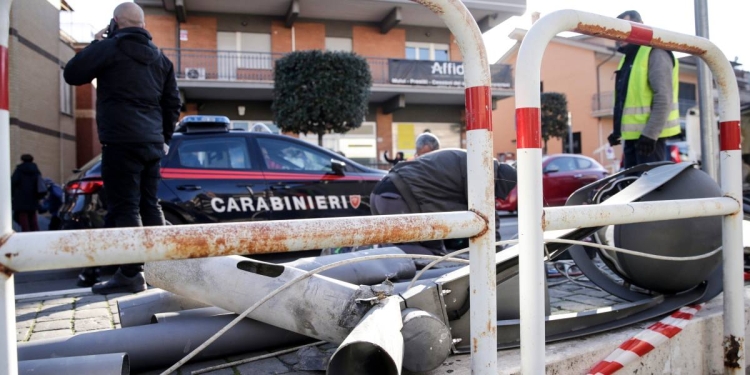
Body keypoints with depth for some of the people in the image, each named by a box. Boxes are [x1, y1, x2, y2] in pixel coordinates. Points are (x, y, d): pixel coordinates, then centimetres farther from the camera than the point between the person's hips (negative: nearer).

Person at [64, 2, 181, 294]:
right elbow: (172, 102, 18)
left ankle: (131, 274, -7)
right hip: (152, 142, 7)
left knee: (124, 207, -6)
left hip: (121, 141, -7)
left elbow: (72, 74, 5)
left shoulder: (109, 47, -3)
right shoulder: (159, 58, 18)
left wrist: (95, 44, 15)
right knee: (149, 205, 13)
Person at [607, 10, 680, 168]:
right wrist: (618, 130, 19)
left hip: (648, 135, -9)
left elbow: (663, 98, -17)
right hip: (632, 136, 9)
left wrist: (650, 134, -23)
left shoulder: (655, 53, -8)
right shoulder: (628, 58, 21)